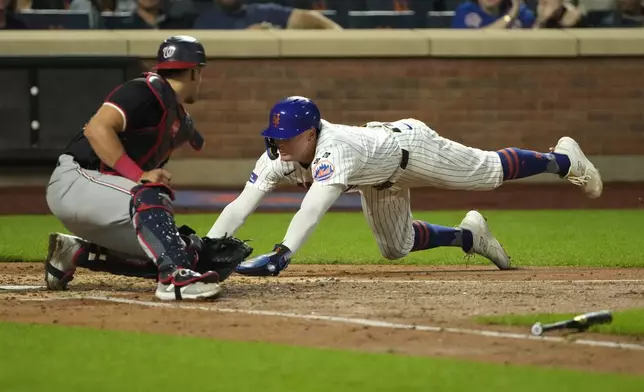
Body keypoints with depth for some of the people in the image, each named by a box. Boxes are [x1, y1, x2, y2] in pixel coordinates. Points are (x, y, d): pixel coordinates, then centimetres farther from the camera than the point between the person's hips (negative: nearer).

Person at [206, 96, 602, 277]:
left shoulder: (333, 151, -47)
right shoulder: (278, 156, -28)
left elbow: (311, 211, -62)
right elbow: (239, 206, -33)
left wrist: (282, 255, -75)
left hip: (411, 145, -7)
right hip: (379, 180, 7)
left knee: (491, 171, 9)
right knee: (397, 248, 18)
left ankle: (563, 159, 35)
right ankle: (469, 237, 43)